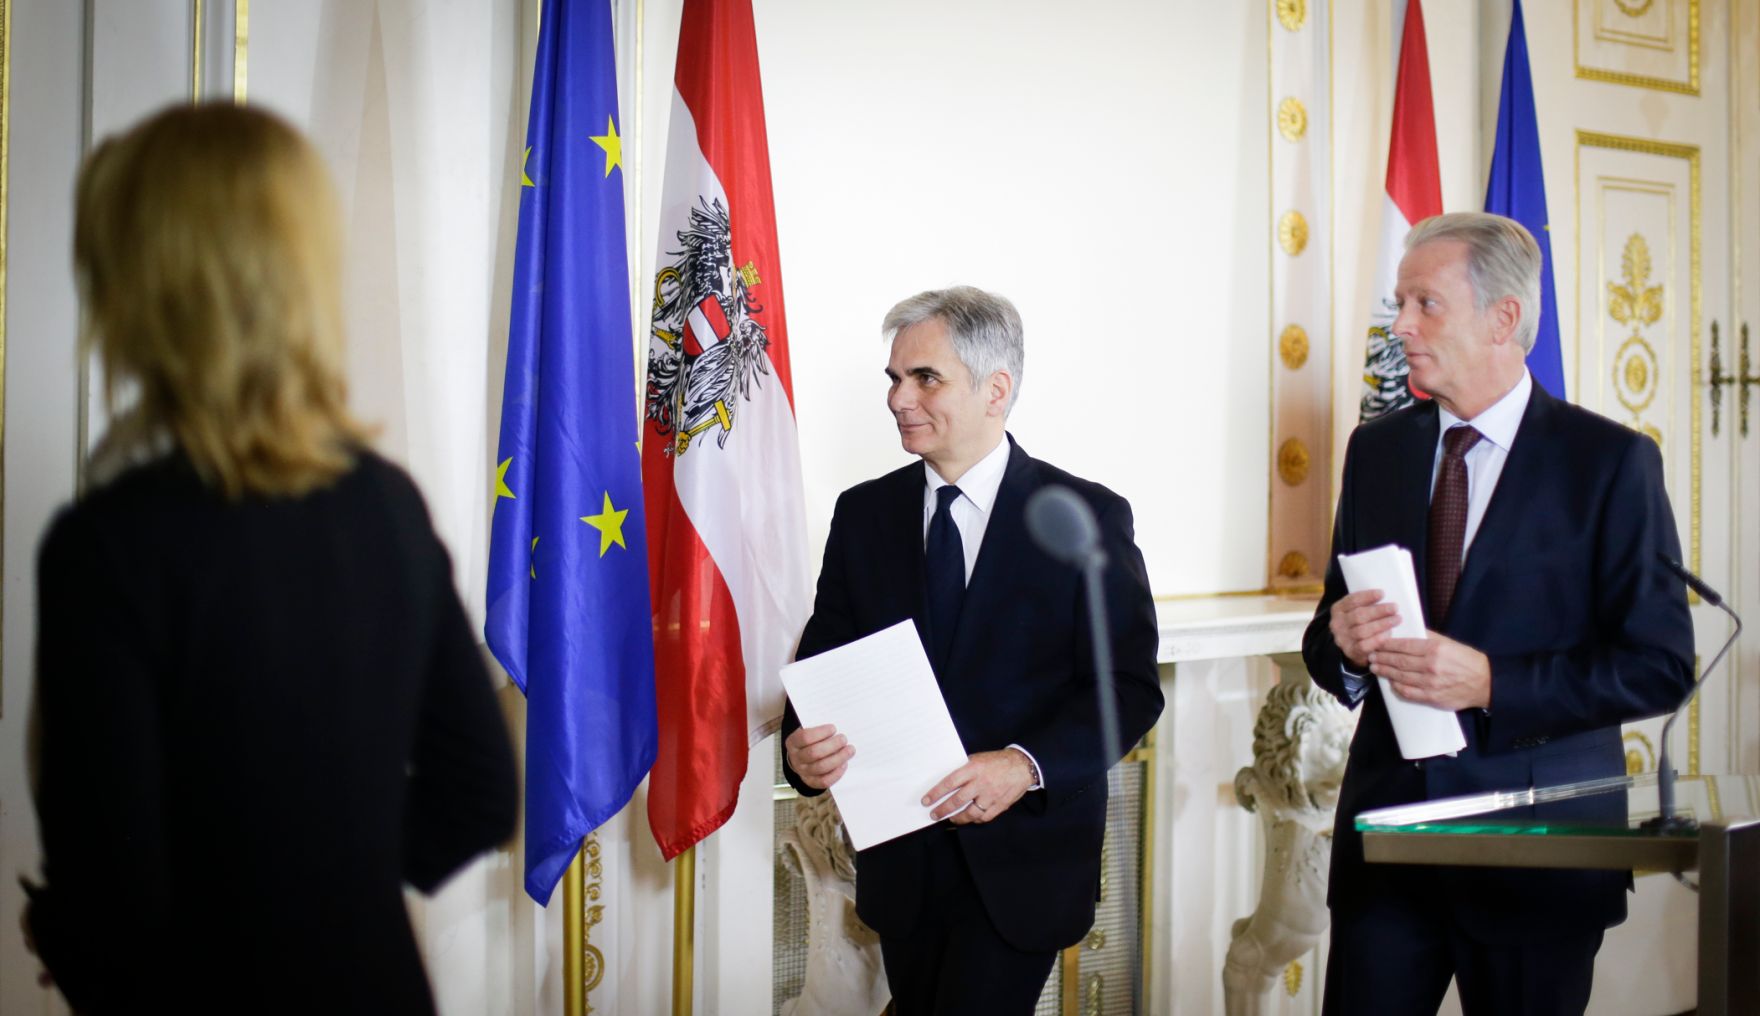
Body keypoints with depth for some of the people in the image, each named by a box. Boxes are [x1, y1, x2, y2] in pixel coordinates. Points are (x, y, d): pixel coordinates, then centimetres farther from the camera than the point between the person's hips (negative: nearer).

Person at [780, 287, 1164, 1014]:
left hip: (1022, 856, -4)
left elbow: (1130, 685, -9)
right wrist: (803, 745, -17)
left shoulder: (1087, 517, -6)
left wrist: (1025, 764, -25)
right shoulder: (863, 513, 6)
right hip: (899, 857, 4)